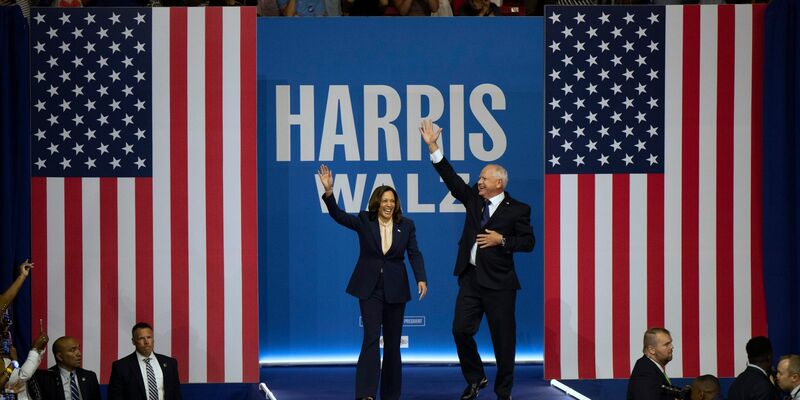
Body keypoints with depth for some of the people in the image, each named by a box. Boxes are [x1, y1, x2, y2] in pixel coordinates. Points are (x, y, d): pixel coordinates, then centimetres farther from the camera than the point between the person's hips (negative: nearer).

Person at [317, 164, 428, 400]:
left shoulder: (406, 226, 3)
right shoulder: (364, 221, 0)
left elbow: (414, 254, -4)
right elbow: (338, 215, -12)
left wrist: (421, 279, -20)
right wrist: (328, 191, -29)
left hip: (395, 290, 2)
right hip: (369, 288, -2)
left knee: (392, 342, 8)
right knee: (371, 338, -14)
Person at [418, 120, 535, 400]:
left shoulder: (517, 209, -4)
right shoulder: (473, 199, 9)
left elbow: (528, 241, -4)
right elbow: (451, 178, 5)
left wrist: (502, 240, -16)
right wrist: (432, 147, 0)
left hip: (498, 282, -5)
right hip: (471, 277, 5)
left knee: (503, 338, 1)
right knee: (461, 330, 0)